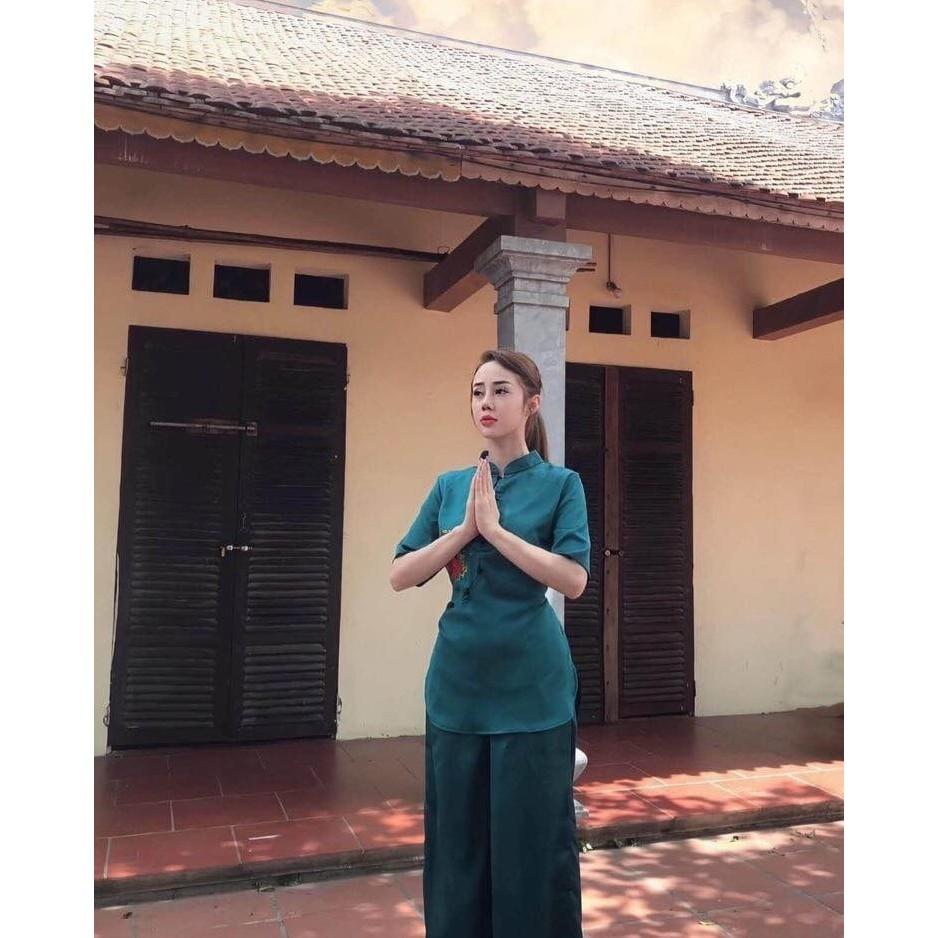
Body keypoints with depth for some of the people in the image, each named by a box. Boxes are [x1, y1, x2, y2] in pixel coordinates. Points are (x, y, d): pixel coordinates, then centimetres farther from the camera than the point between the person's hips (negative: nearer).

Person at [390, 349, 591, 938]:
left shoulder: (561, 484, -2)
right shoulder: (450, 486, 7)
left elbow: (573, 579, -14)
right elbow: (401, 576, 1)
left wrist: (496, 529, -17)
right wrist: (465, 529, -11)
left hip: (532, 688, -3)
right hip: (458, 683, 4)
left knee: (532, 840, 6)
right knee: (456, 840, 13)